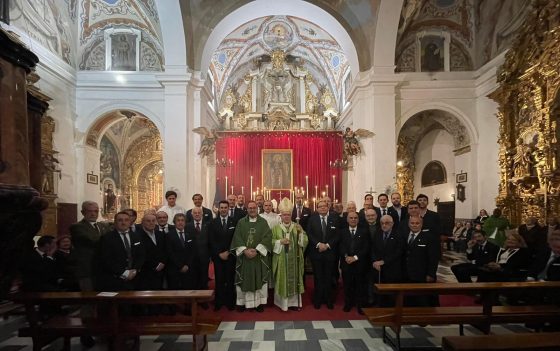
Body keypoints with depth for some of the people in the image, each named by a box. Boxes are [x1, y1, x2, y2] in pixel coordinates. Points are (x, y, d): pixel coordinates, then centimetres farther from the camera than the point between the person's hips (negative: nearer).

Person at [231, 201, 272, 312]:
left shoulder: (263, 222, 4)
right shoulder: (241, 222, 6)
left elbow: (267, 237, -6)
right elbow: (237, 238, -2)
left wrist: (256, 250, -16)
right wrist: (245, 250, -16)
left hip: (259, 256, 0)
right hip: (244, 256, 1)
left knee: (259, 279, 2)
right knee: (243, 279, 4)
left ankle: (259, 302, 12)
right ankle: (243, 302, 15)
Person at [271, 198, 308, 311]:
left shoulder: (297, 226, 6)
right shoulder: (276, 228, 3)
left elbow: (304, 242, 1)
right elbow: (271, 242, -1)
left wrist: (301, 232, -15)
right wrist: (280, 242, -17)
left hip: (294, 259, 2)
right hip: (281, 260, -1)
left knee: (294, 279, 6)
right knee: (282, 280, 1)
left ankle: (294, 302, 16)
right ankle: (282, 302, 12)